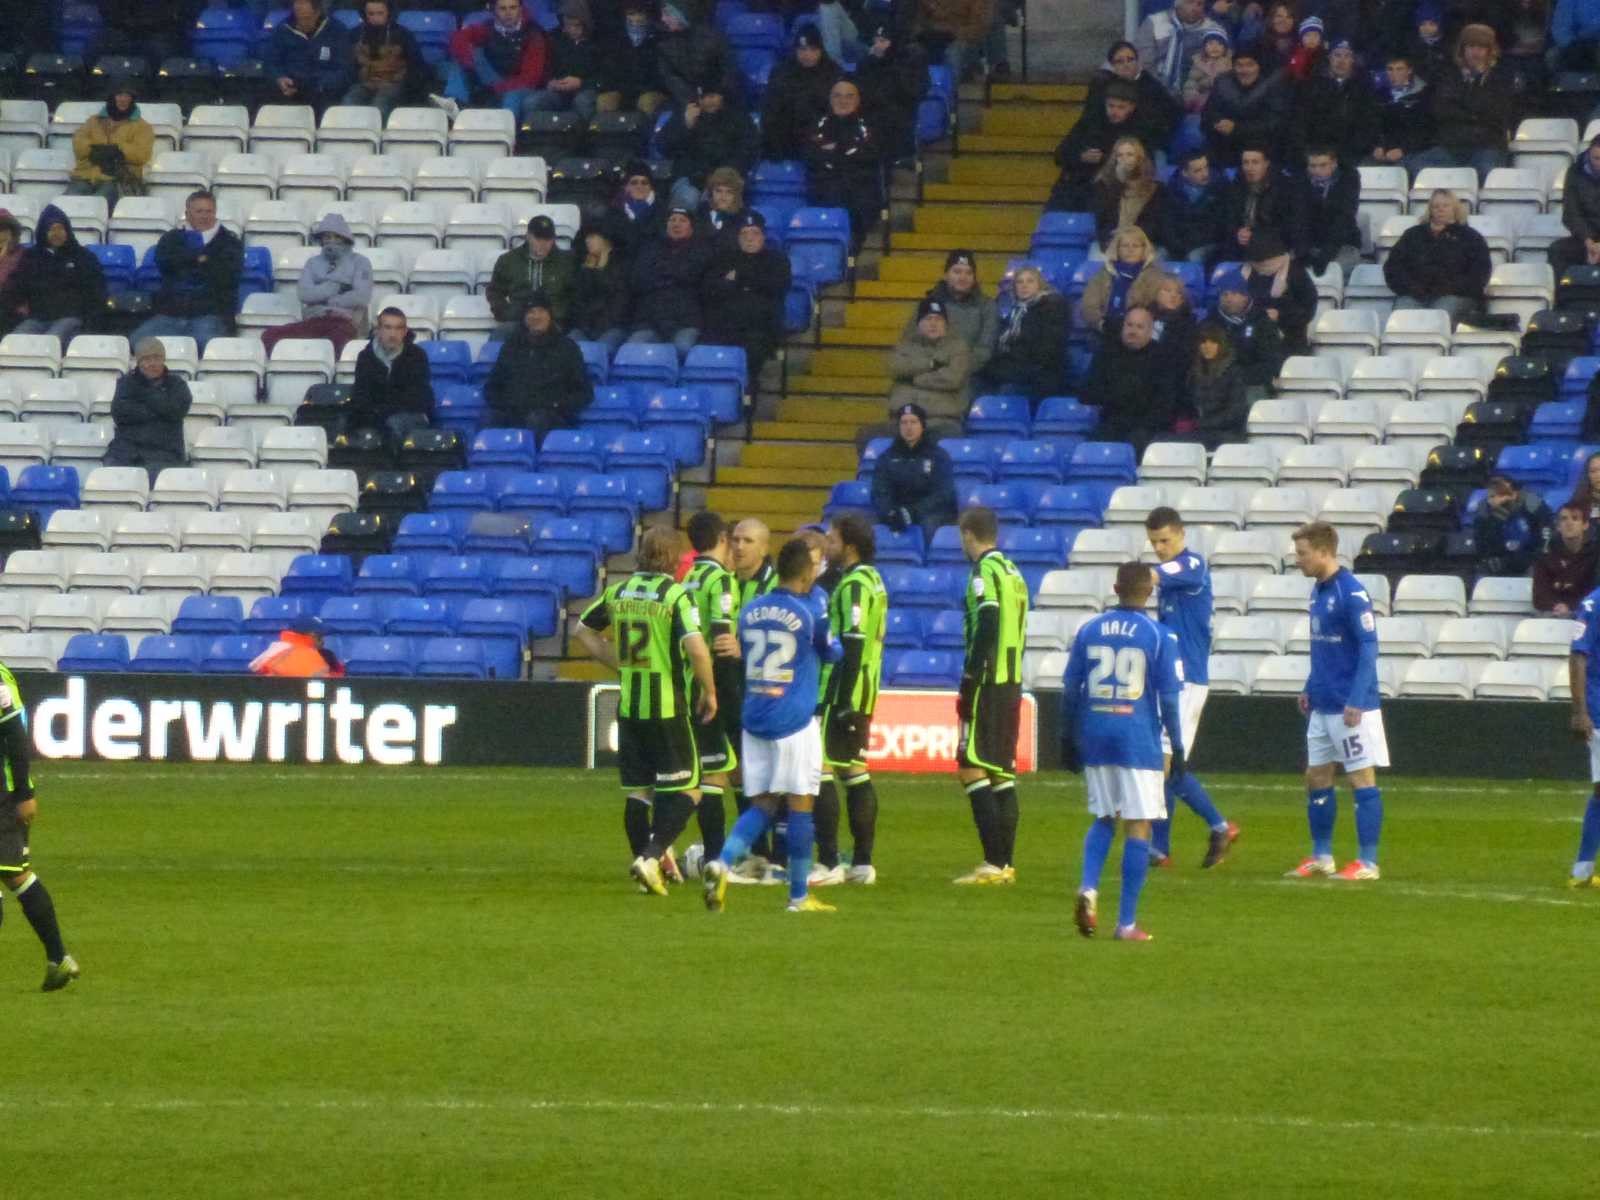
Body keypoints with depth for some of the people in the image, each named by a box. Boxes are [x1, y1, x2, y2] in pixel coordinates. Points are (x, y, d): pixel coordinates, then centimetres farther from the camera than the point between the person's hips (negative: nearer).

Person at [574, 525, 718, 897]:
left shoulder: (618, 591, 6)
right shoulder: (676, 595, -12)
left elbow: (582, 631, 17)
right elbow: (696, 647, -23)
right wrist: (709, 691, -9)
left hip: (629, 708, 6)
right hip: (669, 709, -5)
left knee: (637, 791, 14)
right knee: (686, 792, 1)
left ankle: (642, 860, 17)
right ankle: (652, 857, -16)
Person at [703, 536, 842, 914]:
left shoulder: (749, 611, 7)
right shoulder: (810, 615, -9)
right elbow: (834, 653, 7)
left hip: (754, 722, 5)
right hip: (794, 722, -5)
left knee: (762, 805, 9)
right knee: (800, 805, 2)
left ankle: (722, 862, -16)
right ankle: (799, 895, 5)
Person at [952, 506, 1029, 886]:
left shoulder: (985, 571, -10)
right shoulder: (1013, 571, 17)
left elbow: (986, 630, -19)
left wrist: (968, 684, -17)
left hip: (989, 683, -9)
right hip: (1013, 682, 9)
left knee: (971, 769, -8)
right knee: (1003, 773, 10)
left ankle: (994, 862, -14)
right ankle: (1006, 863, 9)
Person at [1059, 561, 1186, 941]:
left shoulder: (1089, 631, 5)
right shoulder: (1159, 637, -4)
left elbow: (1070, 690, 8)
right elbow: (1169, 699, -5)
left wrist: (1068, 739, 17)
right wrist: (1177, 749, 2)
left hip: (1095, 739, 3)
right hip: (1139, 744, -3)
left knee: (1103, 820, 19)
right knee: (1138, 827, 2)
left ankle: (1088, 888, -6)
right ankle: (1127, 922, 0)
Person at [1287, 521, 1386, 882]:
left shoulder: (1351, 593, -16)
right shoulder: (1318, 590, 11)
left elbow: (1369, 647, -18)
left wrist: (1355, 701, -22)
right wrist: (1310, 690, 20)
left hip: (1351, 707, -9)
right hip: (1323, 705, 9)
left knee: (1362, 780, -2)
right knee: (1316, 778, 12)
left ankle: (1367, 863, 1)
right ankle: (1321, 858, 22)